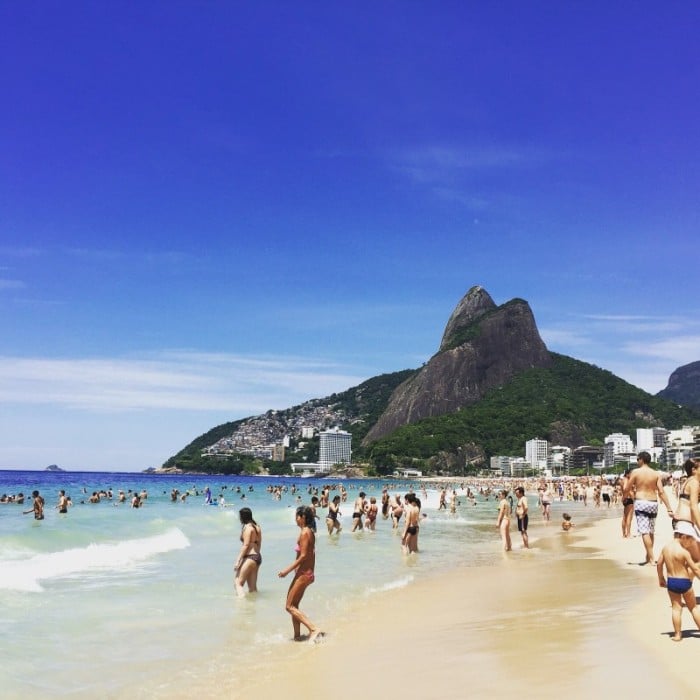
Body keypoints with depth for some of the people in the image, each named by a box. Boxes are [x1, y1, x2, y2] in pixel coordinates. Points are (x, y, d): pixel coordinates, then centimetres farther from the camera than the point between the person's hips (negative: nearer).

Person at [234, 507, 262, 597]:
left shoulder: (247, 527, -10)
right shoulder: (257, 527, 15)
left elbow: (246, 545, -15)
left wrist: (238, 560, -15)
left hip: (250, 557, -9)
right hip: (257, 556, 9)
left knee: (238, 582, -9)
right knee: (253, 587, 12)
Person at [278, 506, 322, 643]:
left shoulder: (304, 533, -18)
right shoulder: (310, 532, 10)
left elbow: (303, 556, -23)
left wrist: (287, 570, -20)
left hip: (303, 574, -10)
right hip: (308, 573, 10)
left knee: (289, 606, -5)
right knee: (294, 606, 16)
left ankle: (314, 629, -13)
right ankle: (297, 635, 21)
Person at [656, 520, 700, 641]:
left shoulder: (665, 548, 0)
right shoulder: (684, 552, -17)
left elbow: (659, 564, 7)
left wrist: (661, 579, 19)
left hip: (671, 582, 4)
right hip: (684, 582, -4)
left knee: (676, 608, 10)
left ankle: (677, 634, 12)